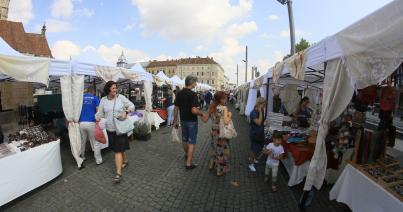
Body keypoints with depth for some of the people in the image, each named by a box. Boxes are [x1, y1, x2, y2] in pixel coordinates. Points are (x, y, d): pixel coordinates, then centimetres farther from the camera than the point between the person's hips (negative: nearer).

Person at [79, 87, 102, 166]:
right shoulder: (95, 98, 2)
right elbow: (98, 111, -7)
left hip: (81, 123, 4)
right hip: (91, 123, -4)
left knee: (82, 142, 20)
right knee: (96, 142, 6)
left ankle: (82, 158, 35)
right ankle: (98, 160, 12)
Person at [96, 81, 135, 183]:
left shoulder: (121, 97, -5)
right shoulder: (103, 100, 3)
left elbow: (131, 106, -1)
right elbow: (100, 113, 8)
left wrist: (126, 112, -18)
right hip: (110, 129, 4)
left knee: (118, 150, -6)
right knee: (119, 148, 18)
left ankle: (118, 173, 0)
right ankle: (125, 161, 43)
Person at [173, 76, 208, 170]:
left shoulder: (179, 94, 1)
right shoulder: (192, 94, -19)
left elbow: (176, 108, 4)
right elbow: (194, 110, -27)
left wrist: (175, 120, 11)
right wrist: (202, 114, -11)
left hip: (183, 120, 7)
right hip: (192, 121, -7)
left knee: (185, 139, 23)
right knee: (191, 142, 4)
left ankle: (187, 155, 46)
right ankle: (189, 163, 9)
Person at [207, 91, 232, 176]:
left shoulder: (212, 107, 0)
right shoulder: (224, 108, -19)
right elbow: (226, 122, -28)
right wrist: (229, 115, -11)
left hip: (214, 130, 7)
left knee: (214, 147, 25)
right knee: (221, 149, 9)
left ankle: (212, 164, 42)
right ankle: (220, 170, 23)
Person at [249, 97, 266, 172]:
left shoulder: (262, 111, 0)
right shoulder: (253, 113, -24)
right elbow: (259, 122, -32)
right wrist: (260, 112, -29)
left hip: (261, 133, 8)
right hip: (255, 133, -8)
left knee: (259, 147, 22)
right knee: (254, 149, 3)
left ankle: (252, 158, 45)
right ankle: (251, 164, 21)